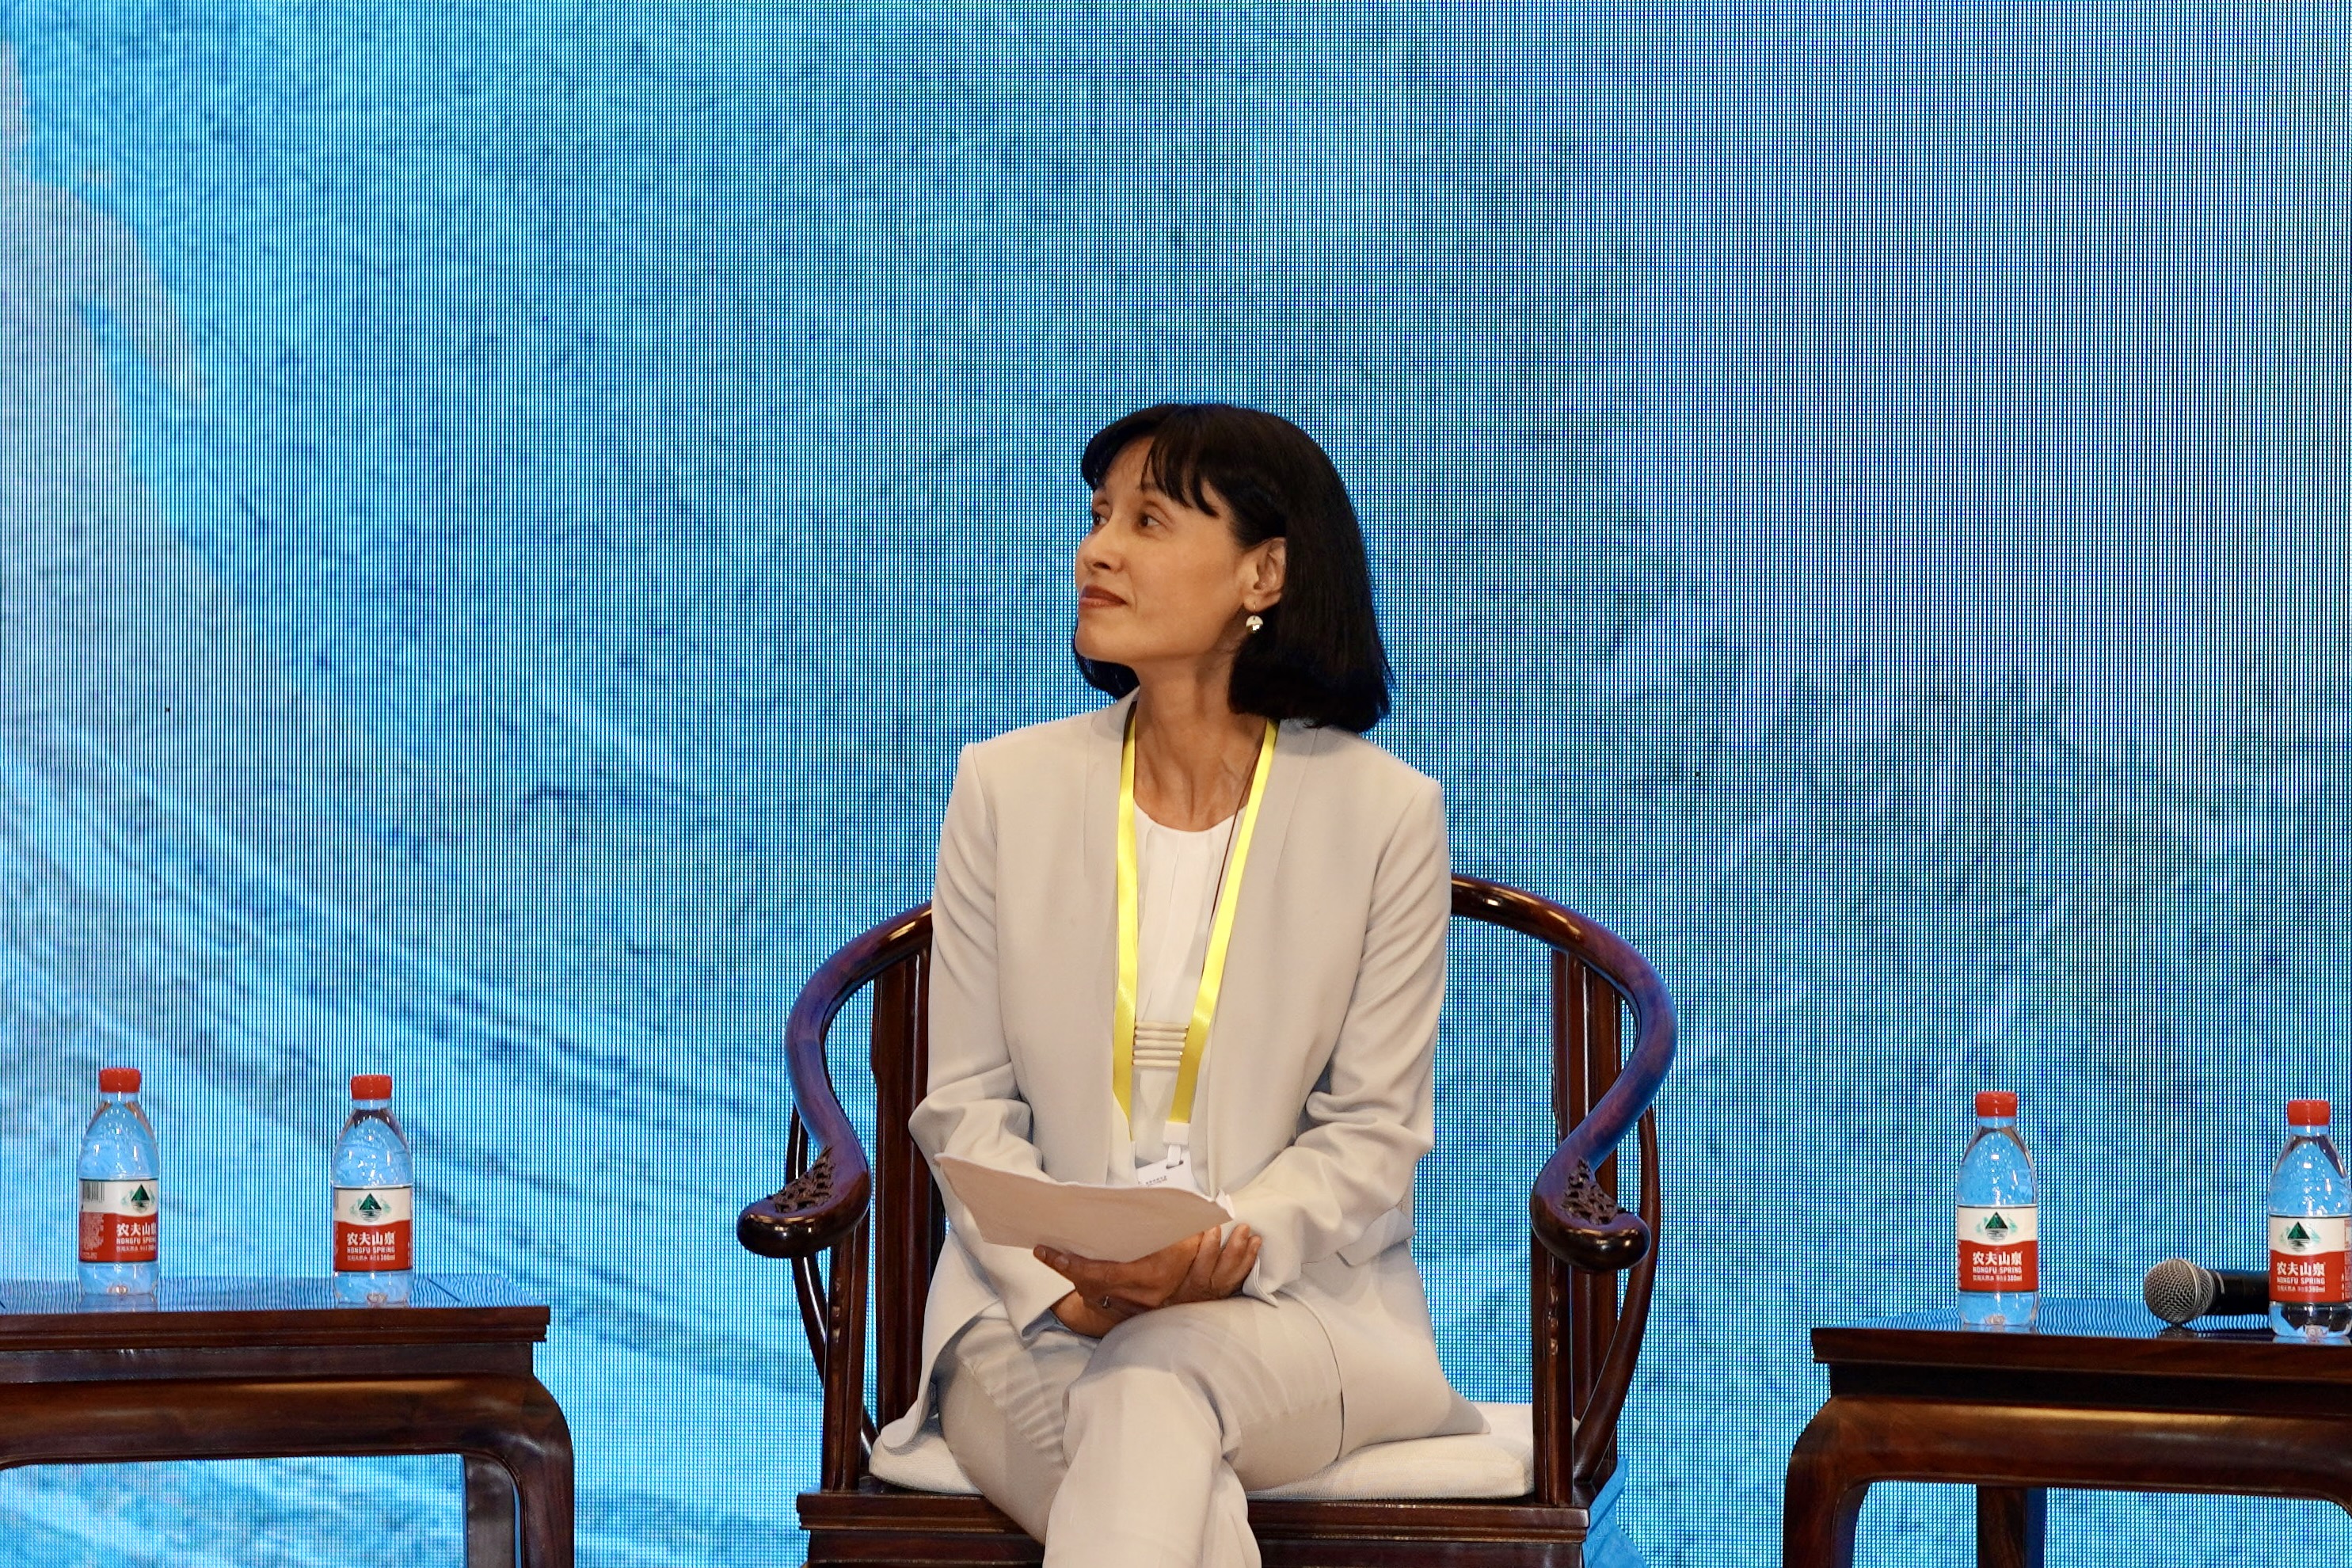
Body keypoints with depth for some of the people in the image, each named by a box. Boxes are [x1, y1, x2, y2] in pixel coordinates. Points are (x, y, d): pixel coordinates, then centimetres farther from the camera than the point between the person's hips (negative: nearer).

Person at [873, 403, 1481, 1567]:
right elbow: (966, 1106, 5)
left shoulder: (1384, 812, 1)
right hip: (1034, 1309, 1)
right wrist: (1068, 1286, -14)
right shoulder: (1006, 788, 6)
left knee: (1151, 1390, -36)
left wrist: (1231, 1247, -20)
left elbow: (1372, 1132, 0)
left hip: (1293, 1306, -1)